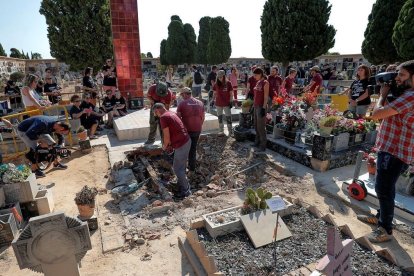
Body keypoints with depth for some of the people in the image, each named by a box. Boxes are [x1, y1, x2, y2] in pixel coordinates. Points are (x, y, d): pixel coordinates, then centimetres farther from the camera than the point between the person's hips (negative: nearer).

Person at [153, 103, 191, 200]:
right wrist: (170, 145, 20)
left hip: (181, 145, -9)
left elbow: (167, 136, -15)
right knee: (181, 166, 23)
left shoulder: (163, 117, -13)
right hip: (186, 141, 9)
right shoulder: (171, 113, 15)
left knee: (177, 168, 4)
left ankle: (185, 190, 14)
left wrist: (165, 146, 4)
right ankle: (182, 183, 39)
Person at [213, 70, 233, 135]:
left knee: (228, 117, -3)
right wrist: (213, 100, 6)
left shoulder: (228, 83, -5)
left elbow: (231, 93, -3)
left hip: (226, 103, -4)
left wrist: (231, 102, -7)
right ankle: (221, 130, 24)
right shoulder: (216, 84, 3)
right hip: (218, 103, 4)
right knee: (219, 117, 12)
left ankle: (230, 131, 4)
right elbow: (215, 93, 11)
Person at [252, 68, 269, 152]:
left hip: (261, 107, -9)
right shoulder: (258, 82, 12)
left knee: (261, 127, -4)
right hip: (256, 106, 9)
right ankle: (257, 142, 27)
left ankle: (263, 145, 4)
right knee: (256, 126, 15)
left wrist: (263, 108, -19)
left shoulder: (265, 83, -11)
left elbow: (266, 97, -15)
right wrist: (254, 105, 16)